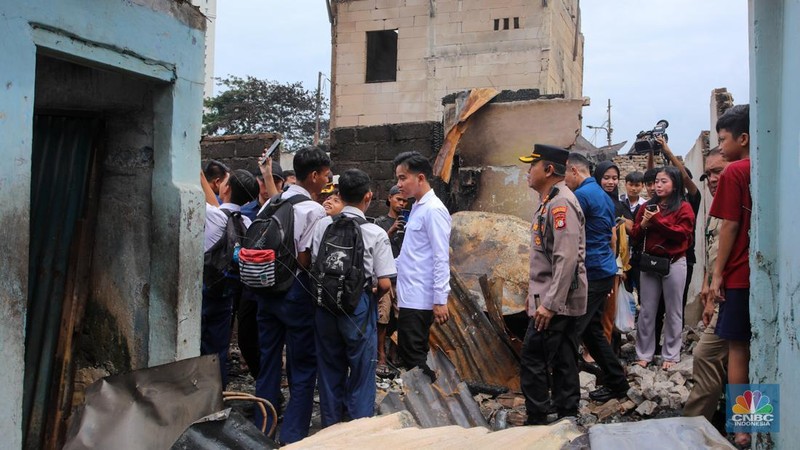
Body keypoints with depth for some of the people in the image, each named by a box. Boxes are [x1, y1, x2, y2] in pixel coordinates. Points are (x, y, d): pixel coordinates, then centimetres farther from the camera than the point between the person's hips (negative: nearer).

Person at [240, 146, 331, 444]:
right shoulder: (314, 210, -14)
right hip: (295, 291, -7)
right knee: (303, 365, 5)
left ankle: (263, 428, 26)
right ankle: (293, 435, 9)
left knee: (268, 361, 16)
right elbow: (305, 259, -19)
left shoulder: (271, 203, 7)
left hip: (265, 288, 7)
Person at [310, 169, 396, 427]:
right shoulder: (375, 233, -10)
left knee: (330, 367, 17)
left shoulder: (323, 225, -3)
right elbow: (384, 283, -11)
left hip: (325, 304, 4)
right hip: (358, 306, -4)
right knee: (360, 370, 10)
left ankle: (331, 426, 31)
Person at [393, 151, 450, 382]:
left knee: (413, 357, -5)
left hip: (420, 300, -9)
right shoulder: (417, 207, 14)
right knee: (410, 354, 14)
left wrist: (440, 300, -19)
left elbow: (441, 258, -18)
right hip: (409, 296, 9)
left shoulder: (433, 210, -14)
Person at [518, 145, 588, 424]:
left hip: (555, 302, -10)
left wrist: (549, 304, -24)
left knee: (533, 360, -5)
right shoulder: (550, 202, 15)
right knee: (562, 362, 12)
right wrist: (535, 293, 22)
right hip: (559, 301, 10)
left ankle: (537, 422, 4)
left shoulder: (560, 203, -17)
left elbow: (567, 259, -24)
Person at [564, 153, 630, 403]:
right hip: (605, 272, 10)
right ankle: (616, 382, 21)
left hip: (591, 273, -10)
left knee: (570, 330, -7)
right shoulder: (604, 196, 17)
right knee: (592, 329, 16)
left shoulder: (582, 195, -14)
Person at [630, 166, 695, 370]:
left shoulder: (683, 208, -1)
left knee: (673, 311, 5)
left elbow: (682, 234, -14)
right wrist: (644, 223, -10)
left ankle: (670, 355, 13)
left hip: (674, 263, -4)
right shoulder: (647, 207, 12)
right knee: (647, 311, 5)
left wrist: (657, 220, -14)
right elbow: (635, 235, 10)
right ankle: (644, 354, 12)